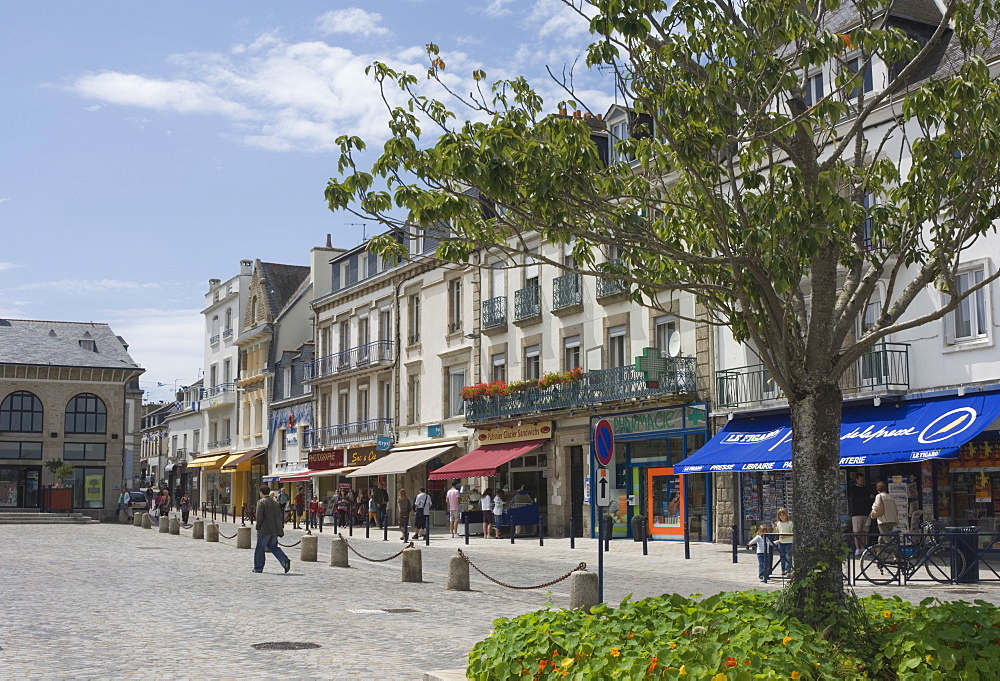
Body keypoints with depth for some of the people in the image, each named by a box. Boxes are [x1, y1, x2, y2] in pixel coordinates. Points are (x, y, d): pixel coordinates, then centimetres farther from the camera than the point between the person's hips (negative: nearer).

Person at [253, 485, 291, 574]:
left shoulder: (261, 502, -9)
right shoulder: (275, 502, 12)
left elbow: (259, 516, -17)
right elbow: (280, 517, 13)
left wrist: (258, 527, -5)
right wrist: (281, 527, 16)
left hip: (265, 530, -7)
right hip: (275, 530, 7)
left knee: (260, 549, 6)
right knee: (273, 547, 16)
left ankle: (258, 567, 12)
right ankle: (285, 561, -3)